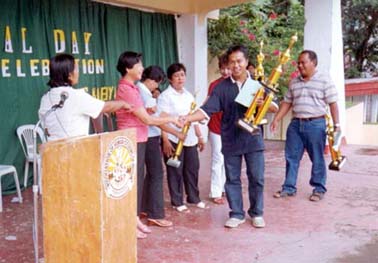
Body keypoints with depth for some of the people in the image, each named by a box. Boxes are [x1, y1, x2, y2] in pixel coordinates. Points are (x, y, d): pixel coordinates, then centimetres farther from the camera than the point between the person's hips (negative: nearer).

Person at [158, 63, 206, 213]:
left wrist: (200, 136, 17)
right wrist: (165, 140, -19)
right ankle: (177, 202, 14)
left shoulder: (188, 95, 14)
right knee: (175, 171, 2)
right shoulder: (165, 96, -6)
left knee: (192, 168, 11)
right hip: (174, 140, -6)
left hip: (190, 139, 6)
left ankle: (194, 198, 25)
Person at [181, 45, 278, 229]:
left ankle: (256, 213, 24)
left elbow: (274, 107, 5)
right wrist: (188, 118, -24)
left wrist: (263, 103, -17)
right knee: (232, 179, 8)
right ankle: (236, 214, 22)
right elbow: (207, 109, -8)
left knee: (256, 178, 6)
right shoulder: (222, 87, 0)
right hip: (230, 141, 0)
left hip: (253, 139, 0)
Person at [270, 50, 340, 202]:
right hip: (296, 123, 5)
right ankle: (289, 188, 18)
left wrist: (336, 124, -11)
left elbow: (333, 104, -6)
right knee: (291, 157, 8)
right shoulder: (294, 82, 11)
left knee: (317, 159, 5)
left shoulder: (324, 80, -4)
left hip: (315, 124, -5)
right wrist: (276, 119, 7)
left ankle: (319, 189, 17)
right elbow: (287, 103, 15)